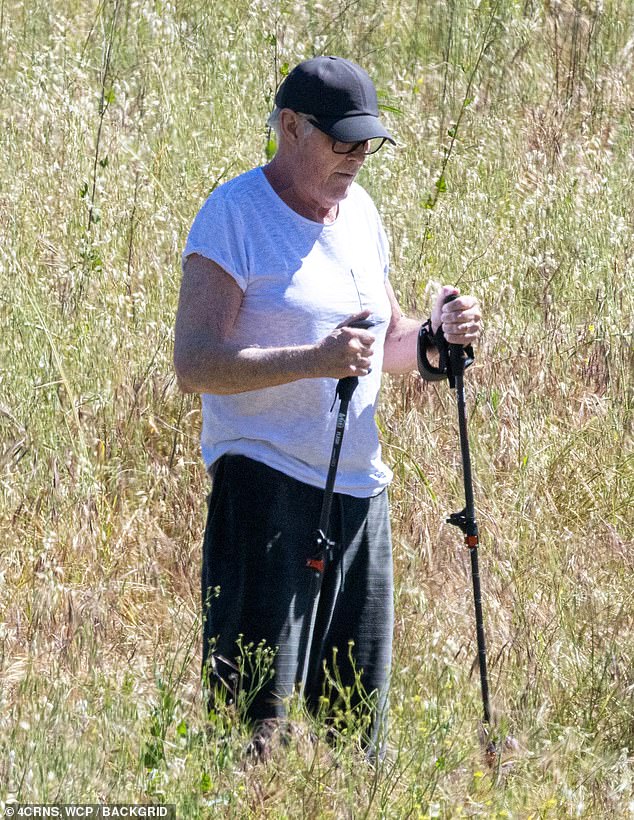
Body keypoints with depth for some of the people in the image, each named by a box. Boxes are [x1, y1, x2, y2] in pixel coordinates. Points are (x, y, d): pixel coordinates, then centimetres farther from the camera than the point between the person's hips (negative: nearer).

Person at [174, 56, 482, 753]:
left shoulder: (358, 210, 15)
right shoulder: (234, 214, -8)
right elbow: (194, 364, -17)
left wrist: (438, 334, 4)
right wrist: (313, 360, -28)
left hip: (359, 488, 7)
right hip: (266, 485, -7)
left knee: (357, 710, 7)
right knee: (258, 706, -12)